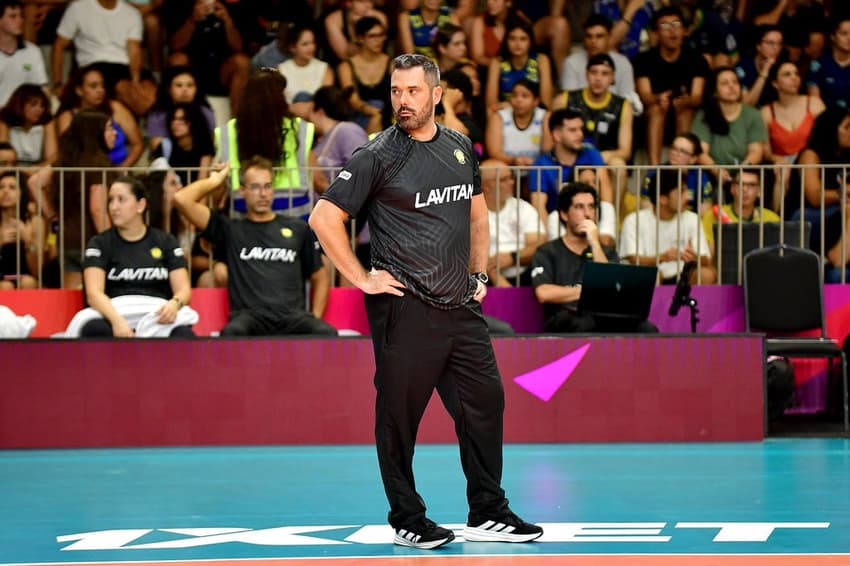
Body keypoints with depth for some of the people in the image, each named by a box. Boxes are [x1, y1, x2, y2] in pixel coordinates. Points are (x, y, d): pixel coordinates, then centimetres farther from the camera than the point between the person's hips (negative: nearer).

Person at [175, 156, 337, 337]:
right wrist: (215, 180, 21)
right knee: (232, 333, -39)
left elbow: (319, 278, 24)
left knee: (327, 334, -33)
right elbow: (182, 200, 8)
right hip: (249, 315, -2)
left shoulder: (297, 229, 21)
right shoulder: (230, 230, 16)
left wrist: (315, 320, 8)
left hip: (292, 316, 2)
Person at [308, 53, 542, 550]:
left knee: (485, 402, 7)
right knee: (400, 413, 0)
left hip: (461, 305, 6)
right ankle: (408, 521, 11)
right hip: (404, 309, -6)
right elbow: (325, 217, -11)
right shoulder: (378, 156, -8)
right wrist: (362, 279, -11)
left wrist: (479, 273, 17)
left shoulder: (460, 147, 10)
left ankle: (488, 515, 17)